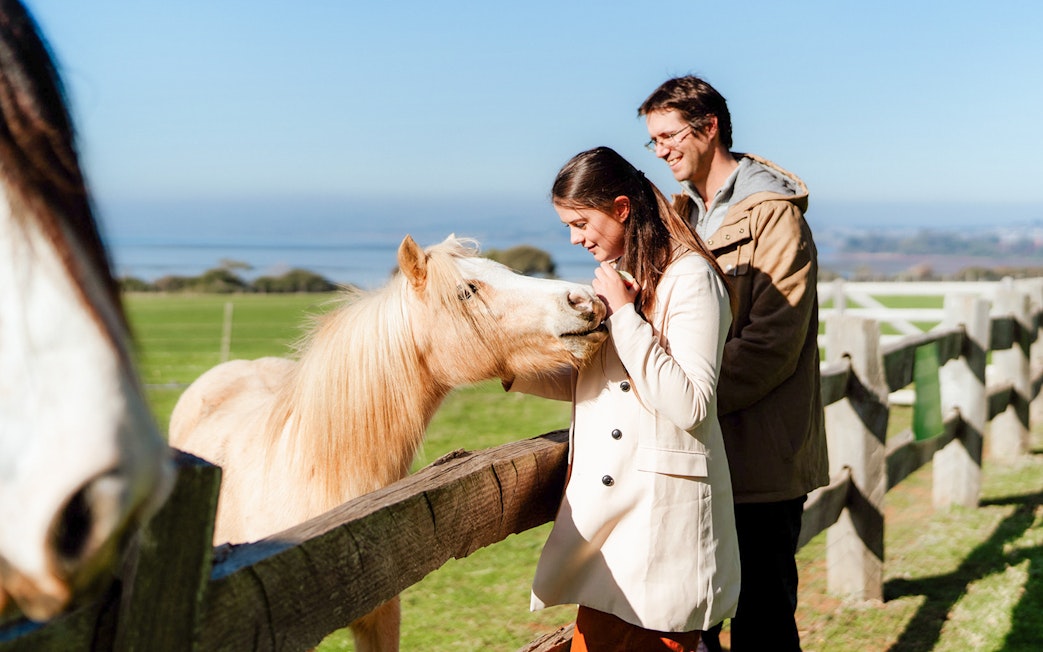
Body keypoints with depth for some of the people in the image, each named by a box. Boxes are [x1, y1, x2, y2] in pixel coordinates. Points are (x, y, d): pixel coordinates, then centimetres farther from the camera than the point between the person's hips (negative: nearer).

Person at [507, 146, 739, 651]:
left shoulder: (690, 278, -11)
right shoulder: (619, 273, 16)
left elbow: (689, 405, -19)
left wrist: (625, 316, -19)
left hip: (659, 510, -8)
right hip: (607, 503, 8)